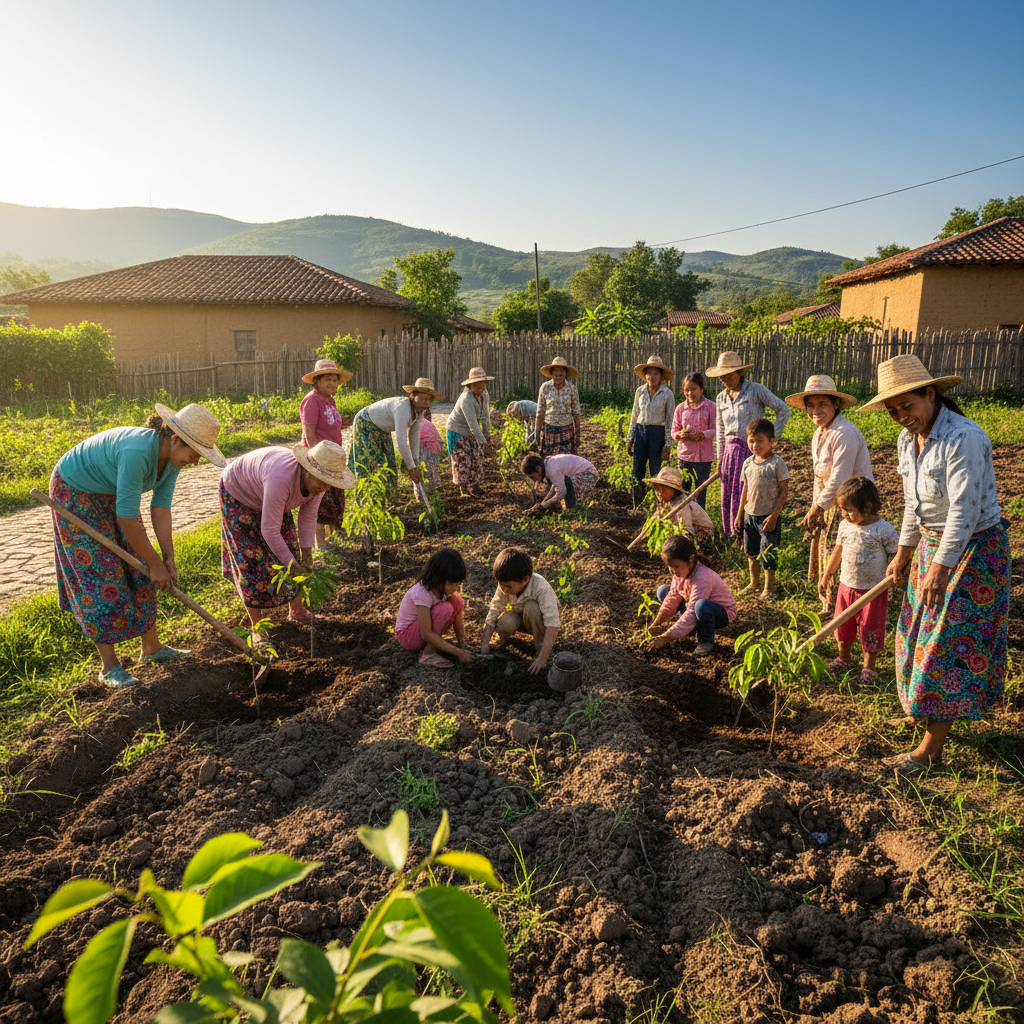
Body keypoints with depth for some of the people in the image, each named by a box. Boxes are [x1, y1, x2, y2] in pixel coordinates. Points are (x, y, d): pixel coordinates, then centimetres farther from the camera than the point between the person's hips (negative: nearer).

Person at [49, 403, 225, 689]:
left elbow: (160, 508, -10)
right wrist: (156, 563, -25)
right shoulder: (137, 452, -39)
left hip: (111, 493, 8)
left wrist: (168, 559, -14)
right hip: (75, 492, -8)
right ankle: (109, 666, 0)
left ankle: (152, 647, 17)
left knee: (138, 568, 6)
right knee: (100, 571, -8)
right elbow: (127, 517, -34)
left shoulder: (173, 455, -13)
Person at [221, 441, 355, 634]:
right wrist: (292, 565, -31)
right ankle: (257, 627, 1)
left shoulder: (316, 480, -23)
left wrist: (306, 555, -10)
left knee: (289, 545, 7)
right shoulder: (282, 479, -45)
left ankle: (296, 610, 21)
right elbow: (269, 531, -39)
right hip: (238, 494, -7)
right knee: (251, 559, -7)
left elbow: (308, 516, -9)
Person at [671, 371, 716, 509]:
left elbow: (714, 429, -3)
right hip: (685, 453, 3)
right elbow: (674, 431, 6)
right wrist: (680, 434, -17)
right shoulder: (680, 408, 4)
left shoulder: (711, 406, -4)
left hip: (703, 455, -2)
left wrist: (703, 434, -23)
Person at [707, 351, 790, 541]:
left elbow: (783, 409, 0)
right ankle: (732, 534, 17)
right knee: (728, 495, 5)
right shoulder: (721, 398, 12)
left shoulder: (756, 390, -4)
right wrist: (720, 458, 13)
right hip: (730, 450, 5)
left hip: (752, 449, -5)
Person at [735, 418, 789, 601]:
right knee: (751, 552, 16)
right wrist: (739, 514, 13)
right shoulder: (748, 463, 3)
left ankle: (769, 587, 18)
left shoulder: (777, 463, -14)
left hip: (768, 517, -6)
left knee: (768, 553, 2)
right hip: (749, 515, 6)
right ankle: (754, 582, 34)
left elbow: (784, 491, -12)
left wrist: (774, 515, -17)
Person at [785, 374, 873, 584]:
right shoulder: (819, 434, 9)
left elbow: (839, 480, -24)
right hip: (831, 503, 9)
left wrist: (816, 510, -16)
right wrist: (814, 509, 7)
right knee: (822, 552, 14)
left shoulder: (844, 434, -23)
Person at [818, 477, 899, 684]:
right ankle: (843, 659, 36)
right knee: (843, 625, 16)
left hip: (873, 590, -5)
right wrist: (826, 576, 17)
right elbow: (838, 551, 13)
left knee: (870, 628, 7)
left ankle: (868, 667, 24)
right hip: (846, 586, 5)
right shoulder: (845, 526, 0)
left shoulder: (884, 530, -17)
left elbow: (896, 557, -10)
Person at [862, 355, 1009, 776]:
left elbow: (964, 511, -27)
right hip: (932, 543, 9)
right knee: (922, 632, 17)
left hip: (973, 548, -9)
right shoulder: (907, 440, 2)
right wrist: (904, 552, 16)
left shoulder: (963, 438, -25)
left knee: (951, 642, -3)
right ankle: (944, 714, 38)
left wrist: (939, 568, -26)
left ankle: (930, 750, 6)